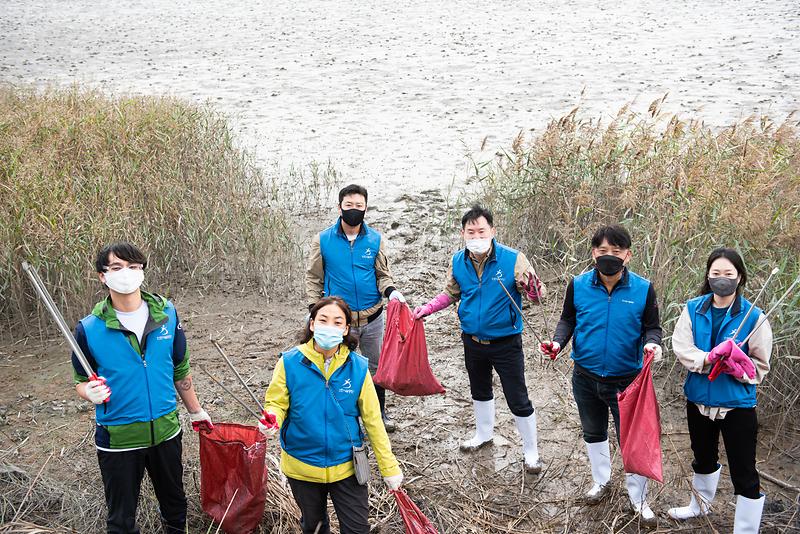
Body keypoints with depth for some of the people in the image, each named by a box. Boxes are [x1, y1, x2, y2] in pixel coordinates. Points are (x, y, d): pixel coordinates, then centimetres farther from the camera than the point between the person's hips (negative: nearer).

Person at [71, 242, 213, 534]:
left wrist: (196, 411, 15)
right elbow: (81, 381, 0)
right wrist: (92, 392, -22)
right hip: (118, 438, -2)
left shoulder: (166, 314, -4)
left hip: (165, 430, 3)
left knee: (174, 501, 23)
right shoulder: (89, 329, -12)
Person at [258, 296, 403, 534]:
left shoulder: (357, 367, -12)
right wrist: (272, 420, -29)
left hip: (346, 466, -1)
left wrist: (390, 467, -3)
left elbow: (373, 420, -6)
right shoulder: (290, 362, -13)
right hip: (302, 466, 1)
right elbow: (277, 403, -5)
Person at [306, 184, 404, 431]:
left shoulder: (375, 240, -3)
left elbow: (382, 275, 3)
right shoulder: (323, 240, -7)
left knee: (376, 366, 17)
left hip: (372, 318, 2)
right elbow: (313, 278, 1)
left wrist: (391, 291, -17)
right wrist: (315, 309, -6)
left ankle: (379, 411, 37)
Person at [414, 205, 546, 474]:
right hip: (472, 340, 5)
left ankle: (531, 451, 21)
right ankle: (484, 434, 50)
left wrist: (532, 287, -42)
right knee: (480, 391, 26)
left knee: (518, 400, 1)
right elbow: (451, 293, 11)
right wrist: (428, 308, -2)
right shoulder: (458, 261, -8)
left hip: (506, 342, -5)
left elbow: (537, 295, -19)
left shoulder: (512, 259, -22)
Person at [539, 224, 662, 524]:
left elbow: (651, 327, -4)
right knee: (593, 433, 22)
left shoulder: (643, 289, -13)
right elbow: (568, 320, 2)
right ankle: (601, 480, 47)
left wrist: (652, 343, -26)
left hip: (626, 380, -2)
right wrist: (557, 342, -17)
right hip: (586, 378, 3)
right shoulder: (578, 286, -10)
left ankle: (638, 498, 27)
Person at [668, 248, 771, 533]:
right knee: (703, 458, 27)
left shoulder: (753, 317, -12)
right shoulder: (693, 309, -4)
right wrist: (711, 358, -29)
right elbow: (682, 348, -12)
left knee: (743, 472, -1)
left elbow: (761, 365, -8)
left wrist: (737, 368, -28)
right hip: (699, 399, 4)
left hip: (737, 405, -4)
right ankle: (700, 505, 52)